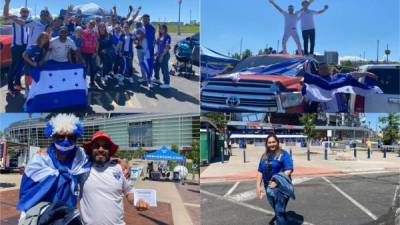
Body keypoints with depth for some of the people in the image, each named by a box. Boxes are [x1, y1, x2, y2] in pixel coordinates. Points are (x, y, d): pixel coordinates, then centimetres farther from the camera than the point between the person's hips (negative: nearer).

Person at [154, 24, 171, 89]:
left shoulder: (167, 37, -13)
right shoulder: (160, 36, 12)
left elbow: (167, 47, -17)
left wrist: (162, 55, -19)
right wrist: (157, 53, 12)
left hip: (164, 55, -9)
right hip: (159, 54, 9)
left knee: (164, 69, -6)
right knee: (156, 66, 21)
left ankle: (167, 83, 0)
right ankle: (157, 78, 42)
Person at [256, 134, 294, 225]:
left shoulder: (283, 154, -7)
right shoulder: (264, 156, 11)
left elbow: (289, 170, -15)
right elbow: (260, 171, 11)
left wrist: (277, 182, -22)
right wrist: (258, 186, 1)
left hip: (280, 187, -6)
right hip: (269, 187, 6)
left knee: (280, 211, -9)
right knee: (277, 210, 22)